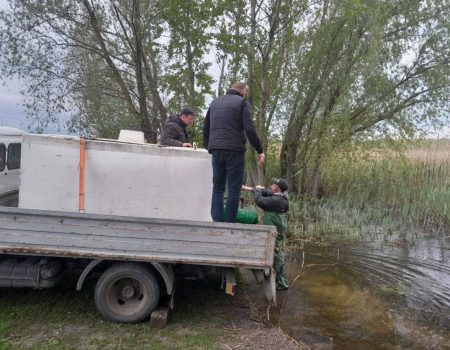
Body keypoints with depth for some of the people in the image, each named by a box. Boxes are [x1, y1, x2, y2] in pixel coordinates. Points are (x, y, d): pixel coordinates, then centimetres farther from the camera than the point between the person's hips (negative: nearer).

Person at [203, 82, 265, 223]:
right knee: (234, 189, 1)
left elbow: (205, 128, 20)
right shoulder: (242, 102, 2)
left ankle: (216, 222, 0)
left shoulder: (215, 102, 19)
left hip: (216, 149, 5)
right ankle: (230, 224, 1)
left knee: (217, 188, 10)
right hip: (234, 150, -5)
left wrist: (208, 148, 26)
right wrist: (260, 151, -2)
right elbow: (250, 129, -8)